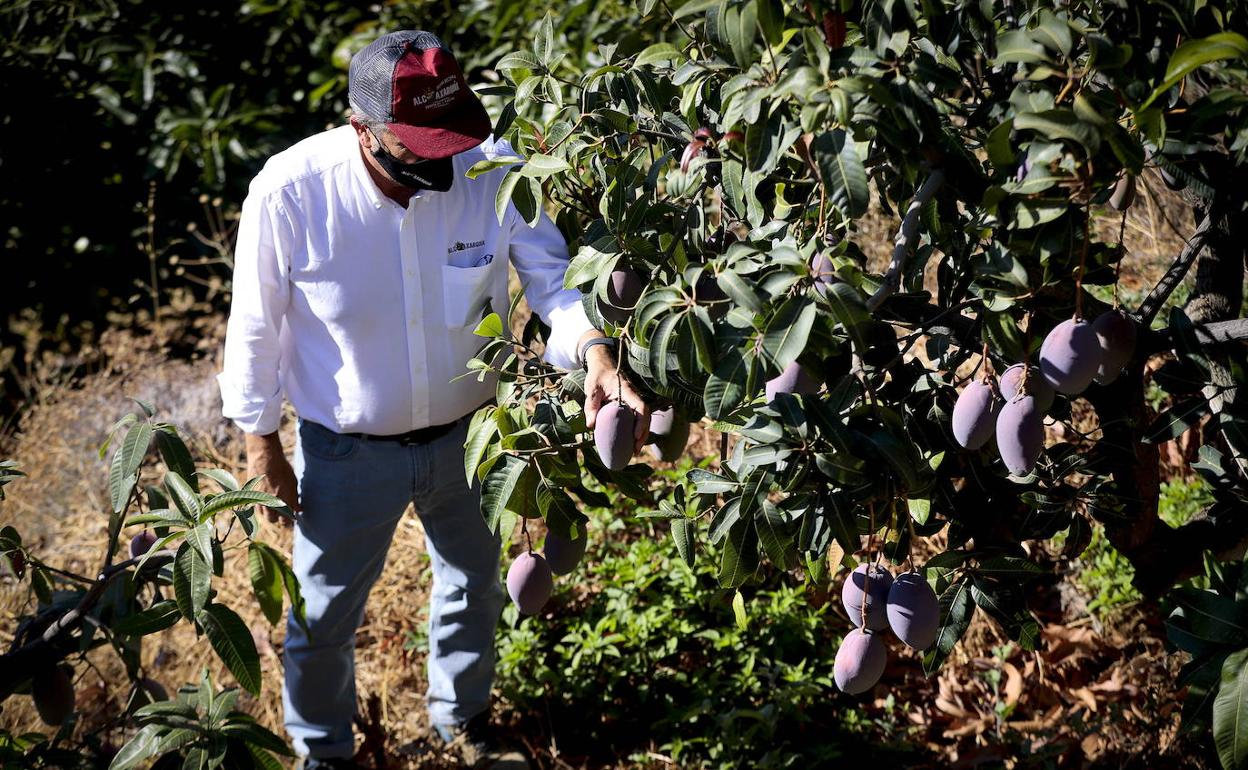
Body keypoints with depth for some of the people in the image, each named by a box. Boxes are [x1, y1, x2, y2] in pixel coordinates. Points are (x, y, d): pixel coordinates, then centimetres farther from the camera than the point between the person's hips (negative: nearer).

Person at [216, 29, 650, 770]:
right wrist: (262, 443, -4)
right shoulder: (290, 192, -27)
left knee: (475, 584, 26)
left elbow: (554, 273, -17)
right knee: (326, 612, 17)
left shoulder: (494, 167, -24)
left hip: (467, 433, 3)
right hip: (348, 451, -2)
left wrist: (595, 353, -38)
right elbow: (257, 326, -14)